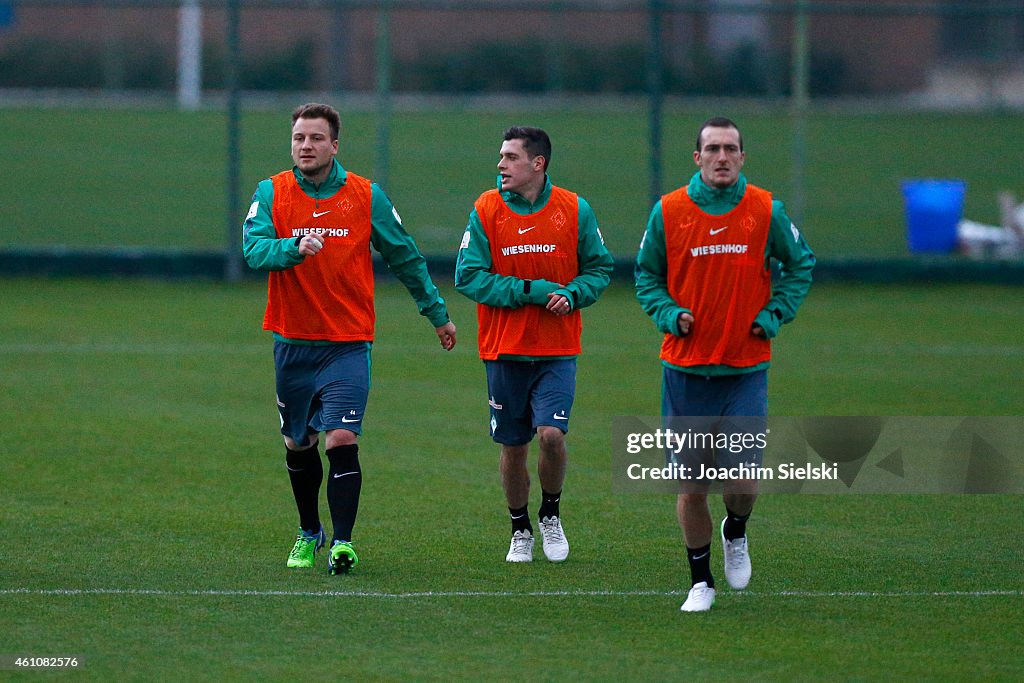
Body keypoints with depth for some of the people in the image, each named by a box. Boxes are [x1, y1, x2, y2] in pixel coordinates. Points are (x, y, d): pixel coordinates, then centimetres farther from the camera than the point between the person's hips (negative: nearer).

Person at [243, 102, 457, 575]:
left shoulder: (366, 196, -1)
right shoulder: (271, 194, -1)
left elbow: (405, 257, 10)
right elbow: (254, 249, -16)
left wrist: (437, 314, 16)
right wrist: (295, 247, -35)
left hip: (348, 344, -2)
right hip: (293, 341, 2)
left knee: (341, 439, -16)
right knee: (298, 446, 13)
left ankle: (342, 544, -14)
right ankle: (309, 533, 34)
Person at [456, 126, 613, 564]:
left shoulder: (574, 211, -1)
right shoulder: (486, 211, -3)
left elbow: (599, 268, 7)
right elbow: (468, 276, -8)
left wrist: (573, 294, -13)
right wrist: (530, 290, -15)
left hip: (557, 351, -1)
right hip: (504, 350, 1)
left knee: (551, 434, -16)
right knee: (513, 446, 6)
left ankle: (551, 515, 11)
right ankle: (520, 531, 26)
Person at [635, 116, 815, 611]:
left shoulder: (767, 211, 0)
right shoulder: (668, 212, -1)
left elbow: (800, 264, 14)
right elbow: (646, 274, 11)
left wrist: (773, 315, 0)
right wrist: (670, 314, -6)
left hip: (746, 368, 0)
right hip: (686, 367, 0)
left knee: (742, 481, -9)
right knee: (691, 486, 3)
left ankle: (735, 533, 25)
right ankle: (701, 580, 20)